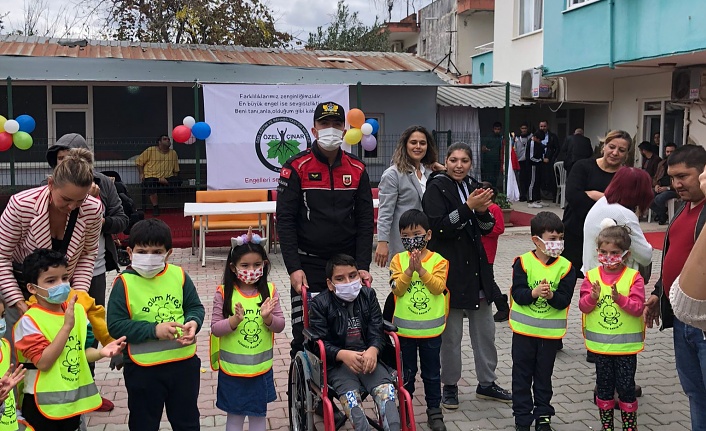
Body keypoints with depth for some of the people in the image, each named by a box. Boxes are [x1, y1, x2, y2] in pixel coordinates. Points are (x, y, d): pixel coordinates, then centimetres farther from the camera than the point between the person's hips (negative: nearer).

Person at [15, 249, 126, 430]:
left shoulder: (77, 310, 2)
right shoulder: (29, 320, -16)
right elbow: (43, 362, -23)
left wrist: (101, 352, -12)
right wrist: (67, 326, -28)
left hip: (75, 399, 6)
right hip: (43, 403, -6)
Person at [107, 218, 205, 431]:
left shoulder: (179, 275, -2)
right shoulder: (124, 283, -11)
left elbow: (195, 307, 5)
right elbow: (115, 325, -15)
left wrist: (193, 322, -18)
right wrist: (154, 330, -23)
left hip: (184, 361, 3)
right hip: (143, 368, -3)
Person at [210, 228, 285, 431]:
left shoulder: (269, 291, -6)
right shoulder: (223, 293, -11)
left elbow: (280, 326, -3)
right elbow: (215, 329, -11)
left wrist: (267, 318, -23)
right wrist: (234, 320, -27)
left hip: (261, 368, 2)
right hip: (232, 368, -2)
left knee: (259, 414, 17)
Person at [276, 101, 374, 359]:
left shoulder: (357, 170, 5)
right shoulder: (297, 167, -4)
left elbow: (365, 221, 5)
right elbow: (285, 220, -6)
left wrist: (363, 266, -2)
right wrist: (293, 268, -12)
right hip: (308, 265, -3)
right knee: (304, 333, -1)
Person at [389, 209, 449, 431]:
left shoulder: (438, 260, -5)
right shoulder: (398, 260, -2)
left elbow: (438, 287, -17)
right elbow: (397, 289, -12)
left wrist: (421, 269, -26)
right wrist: (410, 270, -24)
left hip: (431, 329, -1)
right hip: (405, 328, 1)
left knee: (432, 373, 12)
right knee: (406, 373, 14)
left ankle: (434, 411, 25)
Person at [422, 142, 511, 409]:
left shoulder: (473, 187, 11)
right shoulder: (437, 188, -7)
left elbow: (486, 229, 13)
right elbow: (439, 228, -18)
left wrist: (483, 211, -8)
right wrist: (468, 206, -23)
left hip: (476, 265, 6)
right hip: (449, 267, -6)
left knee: (485, 328, 12)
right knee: (451, 332, 2)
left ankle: (486, 382, 27)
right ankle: (450, 385, 19)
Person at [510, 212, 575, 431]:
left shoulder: (565, 267, -6)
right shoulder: (523, 262, -9)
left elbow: (564, 300, -11)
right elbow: (517, 294, -14)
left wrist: (551, 295, -30)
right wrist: (534, 293, -32)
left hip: (551, 330, 1)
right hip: (524, 329, -1)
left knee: (544, 375, 14)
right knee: (522, 374, 8)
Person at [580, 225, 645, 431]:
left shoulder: (633, 277, -7)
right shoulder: (592, 276, -1)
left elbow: (638, 308, -13)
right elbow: (583, 307, -4)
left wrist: (620, 298, -29)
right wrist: (593, 298, -24)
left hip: (626, 343, -2)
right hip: (600, 343, 2)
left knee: (626, 385, 7)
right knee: (604, 384, 14)